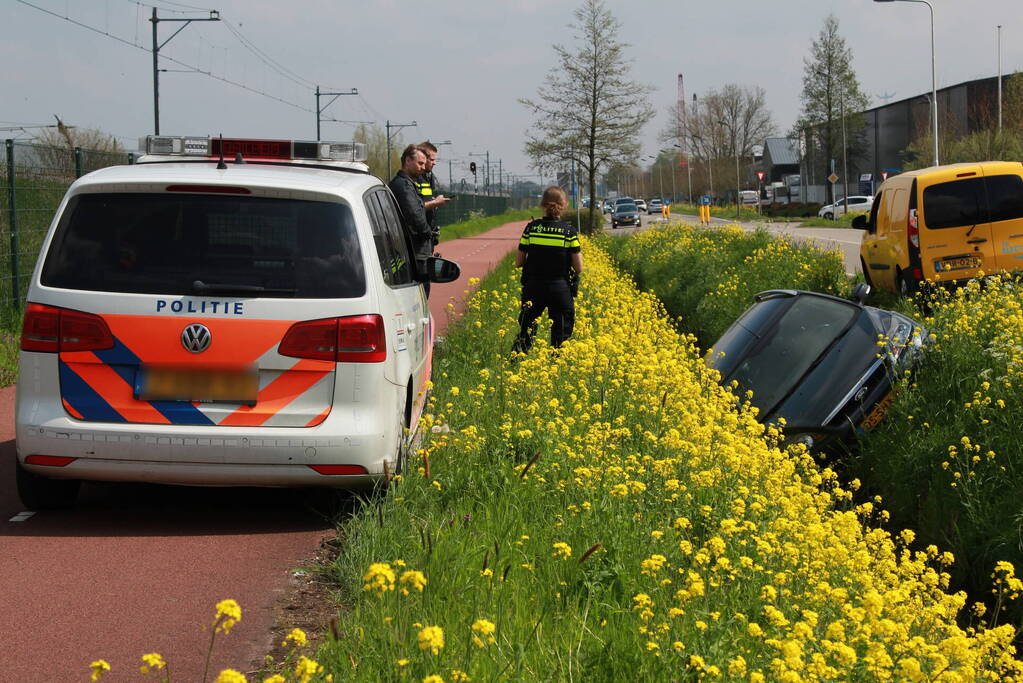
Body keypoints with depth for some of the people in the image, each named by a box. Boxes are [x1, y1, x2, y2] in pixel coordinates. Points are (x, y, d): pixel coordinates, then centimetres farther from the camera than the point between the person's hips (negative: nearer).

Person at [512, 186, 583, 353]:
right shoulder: (568, 231, -8)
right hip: (560, 288, -2)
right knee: (560, 335, 9)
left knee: (525, 332, 13)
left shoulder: (531, 228, -3)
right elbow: (578, 268, -7)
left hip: (533, 288, 2)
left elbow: (518, 262, 1)